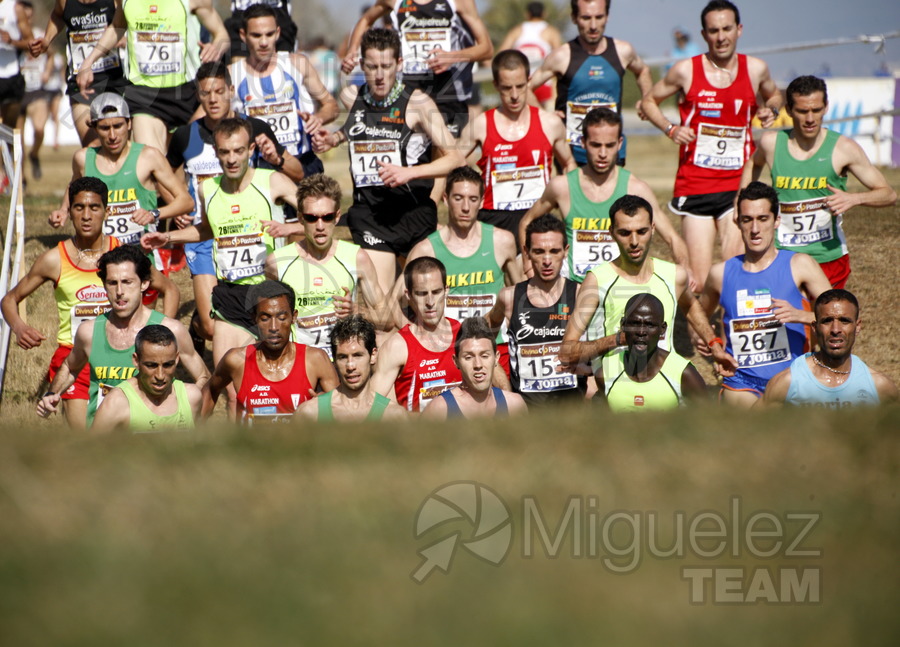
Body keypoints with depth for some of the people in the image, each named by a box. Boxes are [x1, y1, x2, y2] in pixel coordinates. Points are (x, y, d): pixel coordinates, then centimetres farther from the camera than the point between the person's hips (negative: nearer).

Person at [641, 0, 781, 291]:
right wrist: (671, 129, -4)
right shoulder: (687, 70, 0)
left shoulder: (756, 69, 5)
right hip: (694, 186, -1)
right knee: (698, 280, -3)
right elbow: (649, 101, 14)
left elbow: (774, 96, 27)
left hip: (737, 185, 1)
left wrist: (770, 110, 3)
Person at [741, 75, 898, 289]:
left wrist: (854, 199, -21)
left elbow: (889, 195, -3)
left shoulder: (843, 149, -6)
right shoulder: (771, 143, 1)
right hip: (782, 256, 1)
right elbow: (753, 164, 27)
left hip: (830, 258, -1)